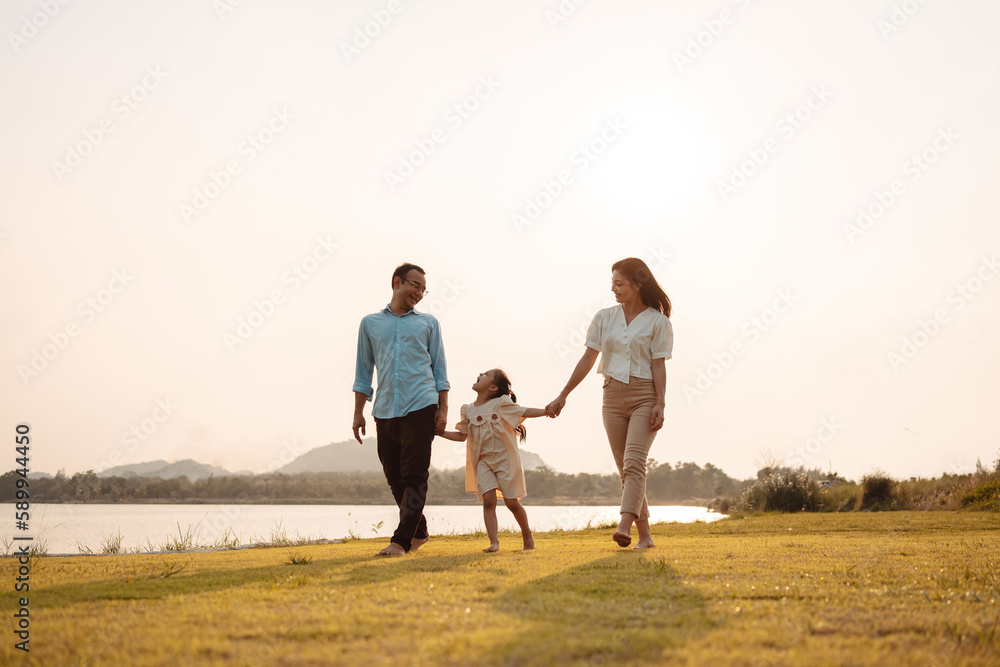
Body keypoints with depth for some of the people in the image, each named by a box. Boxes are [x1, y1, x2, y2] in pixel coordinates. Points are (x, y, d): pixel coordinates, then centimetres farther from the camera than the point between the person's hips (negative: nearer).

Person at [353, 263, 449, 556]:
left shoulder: (428, 323, 14)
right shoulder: (370, 323, 15)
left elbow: (439, 370, 11)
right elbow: (363, 372, 16)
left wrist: (443, 410, 1)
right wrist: (358, 413, 10)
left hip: (420, 408, -2)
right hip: (385, 411, 2)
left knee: (414, 477, -10)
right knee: (394, 477, 6)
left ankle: (401, 540, -12)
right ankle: (419, 532, 22)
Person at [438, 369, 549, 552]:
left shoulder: (501, 404, -6)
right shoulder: (468, 410, 7)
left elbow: (525, 412, -8)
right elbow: (462, 435, 16)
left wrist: (547, 410, -22)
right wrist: (440, 432, 7)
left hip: (505, 457, -3)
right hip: (483, 460, 3)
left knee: (512, 501, -1)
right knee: (488, 499, -12)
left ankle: (526, 534, 22)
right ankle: (494, 542, -12)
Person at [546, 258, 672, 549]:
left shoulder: (657, 321, -3)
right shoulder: (605, 318, 7)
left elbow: (658, 365, -6)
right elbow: (588, 359, 9)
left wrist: (660, 404, -15)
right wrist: (563, 395, 7)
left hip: (644, 396, -4)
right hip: (613, 396, 5)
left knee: (633, 462, -19)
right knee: (625, 469, 4)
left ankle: (624, 528, -30)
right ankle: (645, 535, 10)